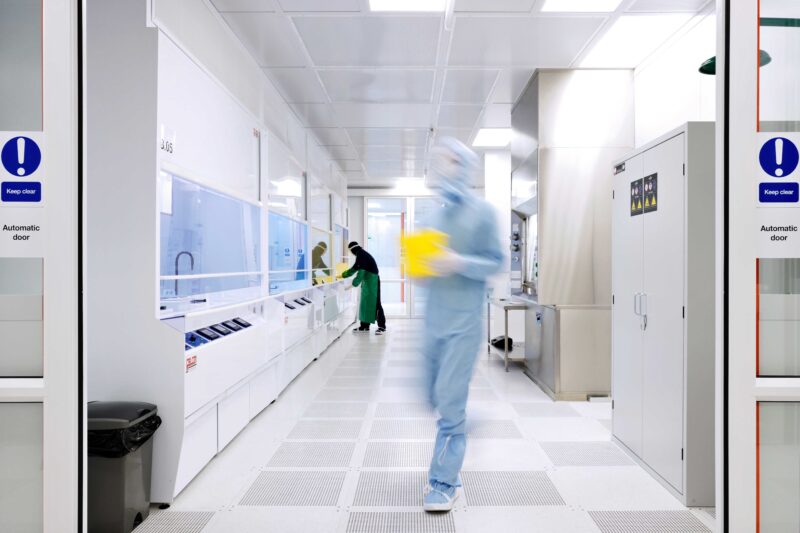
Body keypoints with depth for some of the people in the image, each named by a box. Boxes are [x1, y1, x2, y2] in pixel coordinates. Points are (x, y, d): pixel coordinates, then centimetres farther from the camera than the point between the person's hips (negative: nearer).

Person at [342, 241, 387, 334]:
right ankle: (364, 325, 17)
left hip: (372, 281, -10)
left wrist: (354, 284, -22)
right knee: (365, 302, 11)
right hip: (367, 281, 10)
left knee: (375, 303, -9)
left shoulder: (362, 255, -15)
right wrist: (343, 275, 32)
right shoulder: (361, 255, 15)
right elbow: (354, 268, 26)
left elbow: (361, 271, -22)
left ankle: (382, 326, -7)